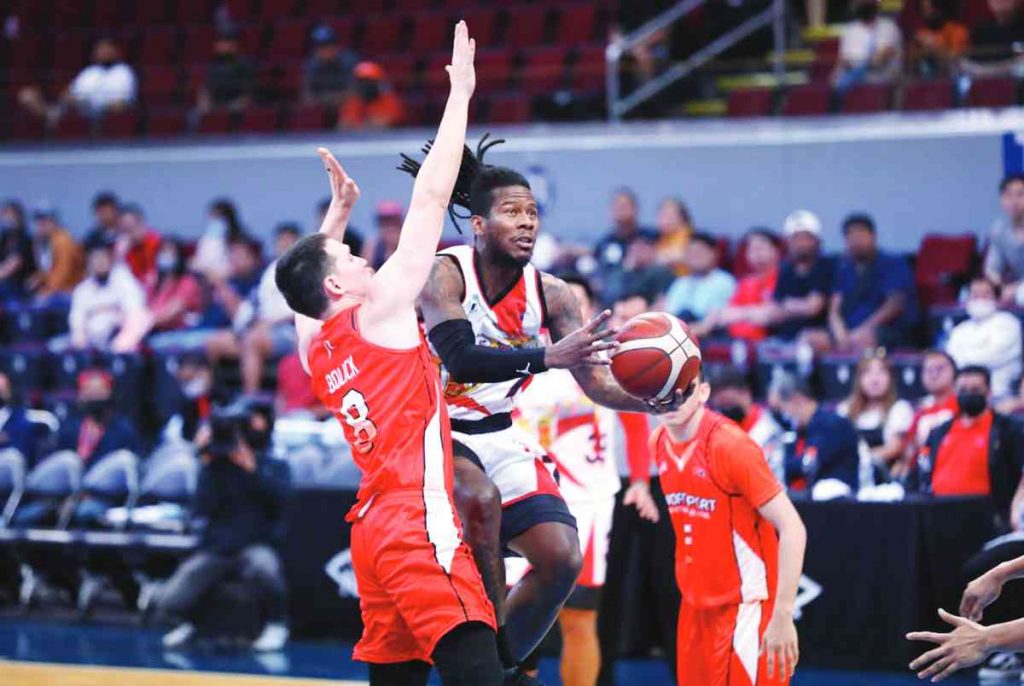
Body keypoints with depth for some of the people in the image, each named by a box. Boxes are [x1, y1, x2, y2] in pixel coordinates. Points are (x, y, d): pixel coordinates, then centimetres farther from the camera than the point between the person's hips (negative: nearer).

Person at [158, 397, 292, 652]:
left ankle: (277, 623, -11)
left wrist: (251, 468, -18)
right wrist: (209, 467, -9)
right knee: (170, 602, -18)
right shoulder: (217, 465, 7)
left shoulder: (275, 467, 7)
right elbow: (203, 509, -4)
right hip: (216, 549, 1)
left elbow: (279, 499, -12)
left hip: (258, 547, -1)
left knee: (261, 564, -40)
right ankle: (190, 620, 22)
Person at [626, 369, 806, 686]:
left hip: (745, 608, -8)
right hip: (697, 603, 8)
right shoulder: (659, 442, 3)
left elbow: (792, 530, -20)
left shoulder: (731, 445, -18)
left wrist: (783, 617, -23)